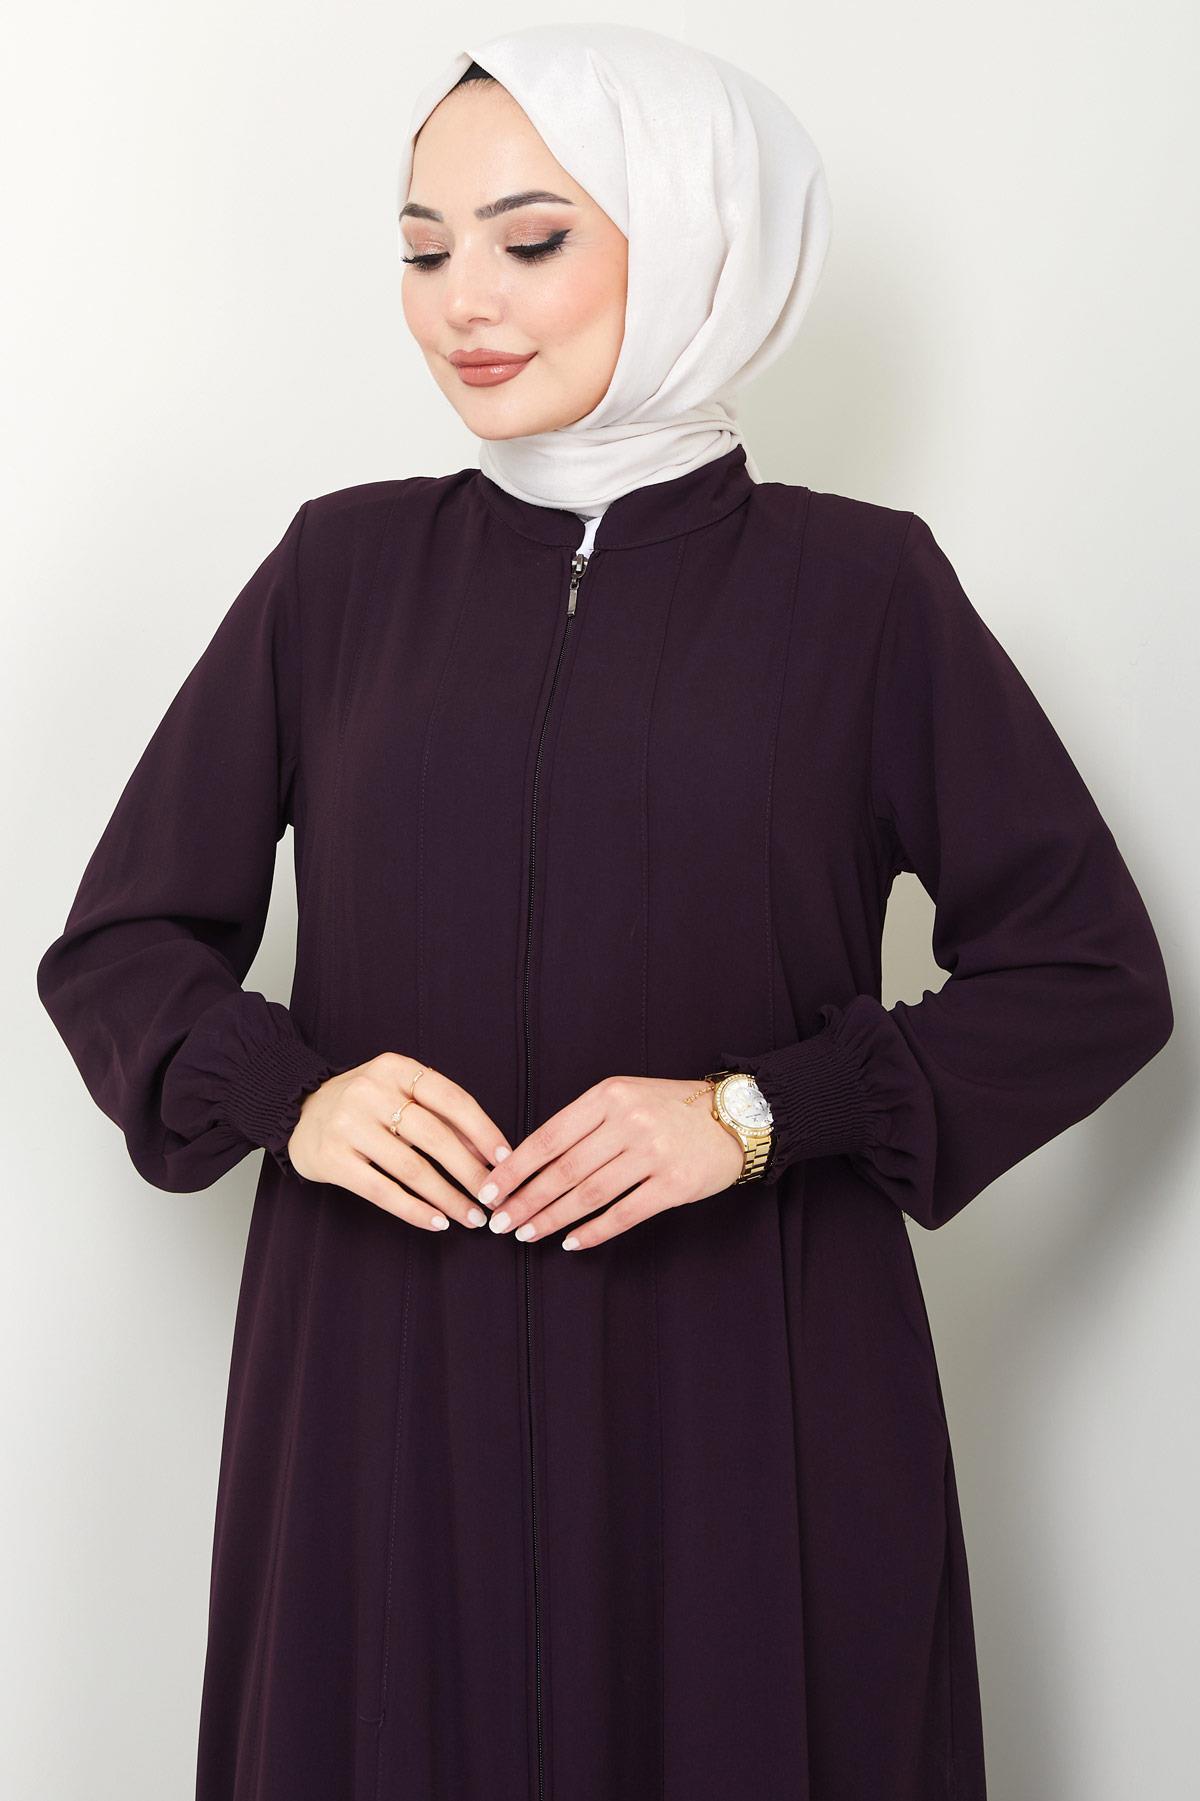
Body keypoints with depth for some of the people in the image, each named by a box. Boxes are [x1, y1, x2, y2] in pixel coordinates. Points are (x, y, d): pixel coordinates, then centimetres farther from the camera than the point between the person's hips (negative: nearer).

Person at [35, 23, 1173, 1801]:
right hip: (388, 1389, 2)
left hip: (751, 1403, -1)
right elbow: (115, 945, 9)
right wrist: (287, 1094, -12)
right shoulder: (343, 567, 6)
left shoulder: (858, 584, 0)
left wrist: (763, 1111, -13)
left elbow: (1092, 975, 0)